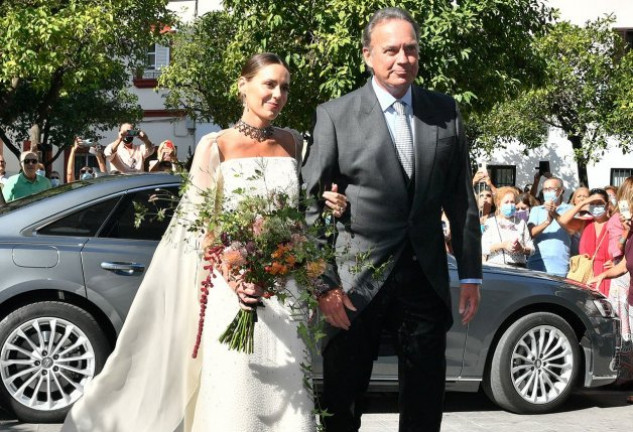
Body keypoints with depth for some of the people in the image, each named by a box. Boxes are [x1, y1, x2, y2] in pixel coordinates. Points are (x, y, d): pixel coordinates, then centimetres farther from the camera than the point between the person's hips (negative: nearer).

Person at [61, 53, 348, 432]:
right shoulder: (216, 147, -1)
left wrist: (326, 205, -1)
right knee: (235, 399, -5)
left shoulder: (293, 144, 11)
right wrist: (233, 279, -20)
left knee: (289, 395, 2)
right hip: (233, 290, -3)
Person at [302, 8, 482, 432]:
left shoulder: (445, 111, 6)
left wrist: (471, 274, 7)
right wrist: (324, 284, -11)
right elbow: (310, 205, -5)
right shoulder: (335, 116, -4)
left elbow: (461, 199, 9)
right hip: (357, 282, -3)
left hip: (426, 279, 3)